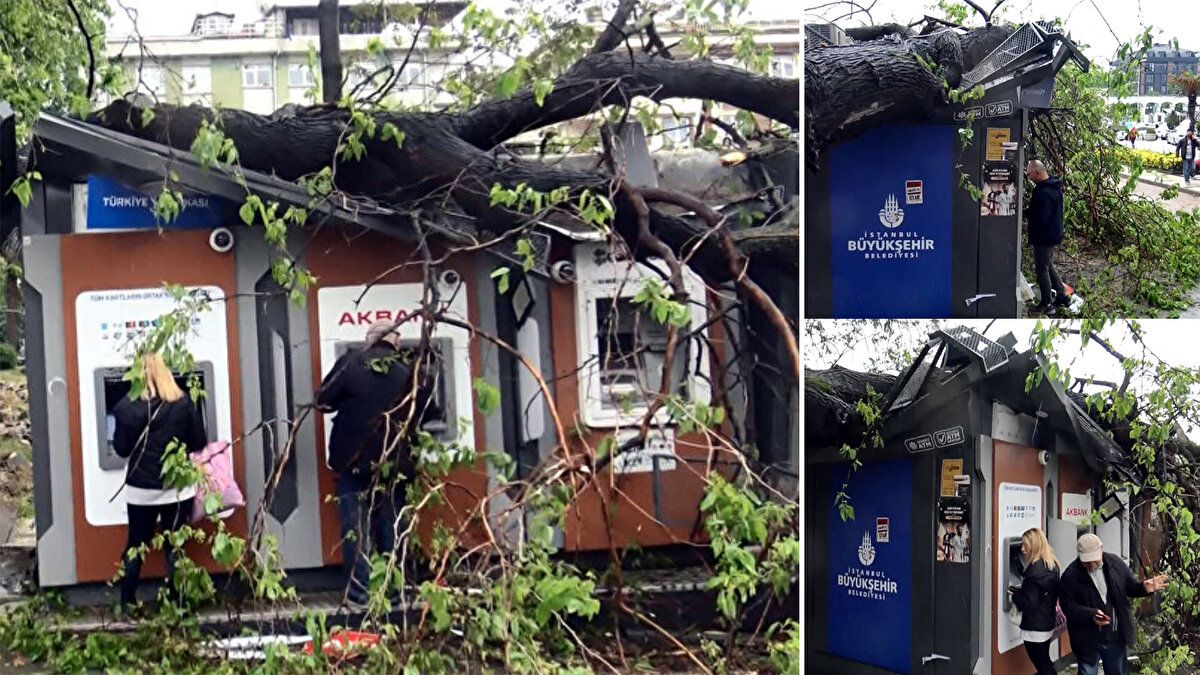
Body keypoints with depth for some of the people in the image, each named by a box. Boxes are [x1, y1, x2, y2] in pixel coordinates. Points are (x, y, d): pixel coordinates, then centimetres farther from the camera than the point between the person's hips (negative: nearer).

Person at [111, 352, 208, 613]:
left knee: (134, 545, 14)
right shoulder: (183, 404, -10)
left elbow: (121, 448, -3)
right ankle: (175, 603, 9)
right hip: (176, 487, 0)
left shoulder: (126, 407, -10)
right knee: (174, 547, 8)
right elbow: (199, 443, -2)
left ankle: (127, 604, 18)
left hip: (140, 488, 1)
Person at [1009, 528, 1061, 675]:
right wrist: (1019, 590, 13)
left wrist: (1014, 593, -8)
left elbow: (1029, 604, -24)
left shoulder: (1035, 569, -23)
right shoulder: (1052, 565, 5)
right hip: (1047, 623, 9)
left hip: (1035, 627, -9)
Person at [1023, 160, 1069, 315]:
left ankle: (1046, 303, 11)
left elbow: (1041, 218, -28)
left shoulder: (1045, 193, -27)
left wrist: (1025, 212, -14)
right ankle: (1061, 297, 29)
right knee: (1048, 266, 22)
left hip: (1044, 237, -10)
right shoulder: (1053, 185, 6)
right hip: (1052, 235, 10)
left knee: (1042, 269, 2)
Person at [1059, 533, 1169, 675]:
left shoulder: (1116, 563, -4)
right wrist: (1091, 614, -32)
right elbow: (1068, 605, -17)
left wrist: (1144, 587, -16)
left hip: (1116, 636, 4)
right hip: (1088, 640, -4)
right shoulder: (1070, 575, -16)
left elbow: (1131, 586, 7)